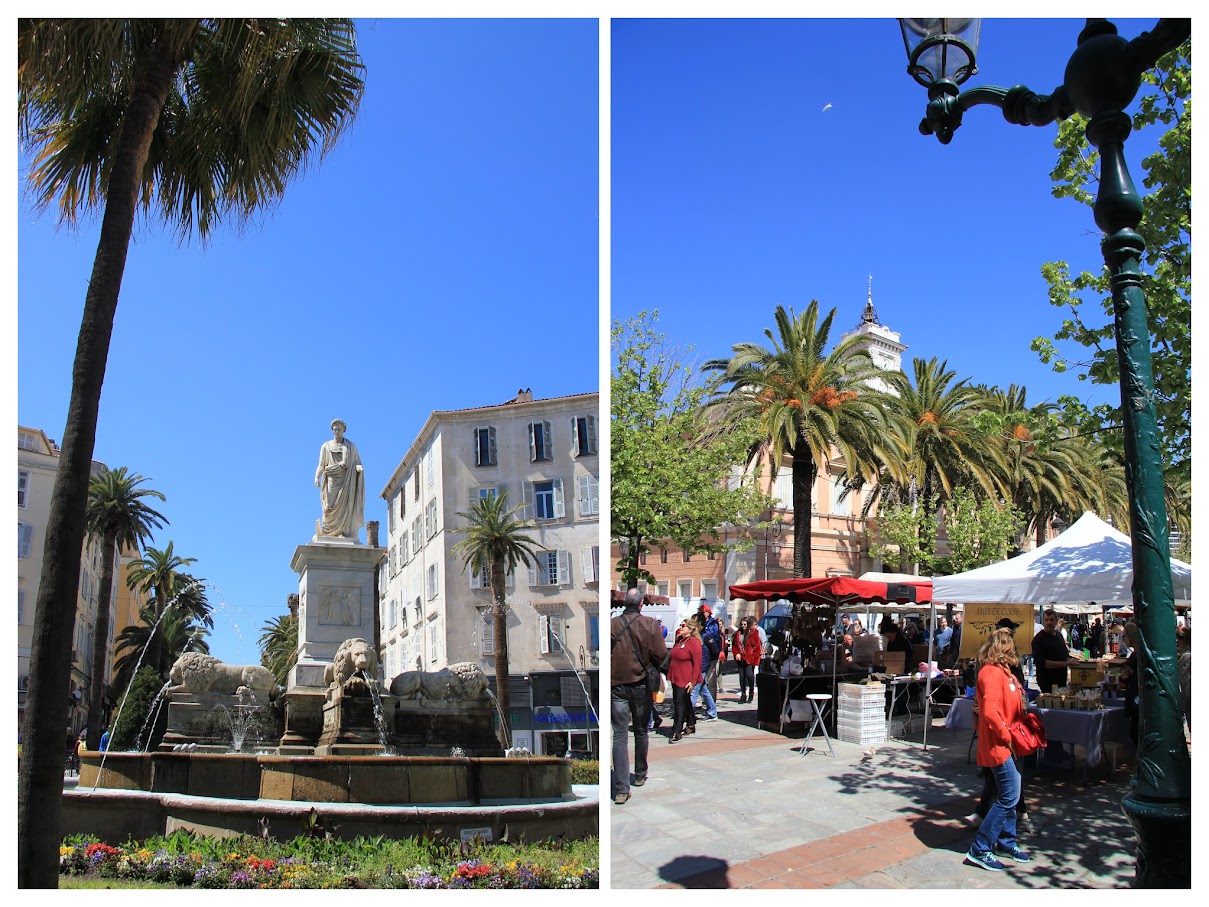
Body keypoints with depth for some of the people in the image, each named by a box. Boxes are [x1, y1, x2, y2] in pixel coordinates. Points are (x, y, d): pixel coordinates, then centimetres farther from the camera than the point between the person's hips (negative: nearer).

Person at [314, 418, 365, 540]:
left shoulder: (351, 446, 16)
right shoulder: (326, 446, 15)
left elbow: (357, 462, 10)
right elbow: (321, 465, 8)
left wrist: (359, 467, -15)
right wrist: (317, 477, -10)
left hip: (347, 482, 0)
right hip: (332, 481, 0)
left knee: (346, 506, -13)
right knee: (330, 507, -12)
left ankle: (346, 533, -18)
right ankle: (328, 534, -13)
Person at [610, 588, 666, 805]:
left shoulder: (611, 624, -6)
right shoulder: (650, 624, -8)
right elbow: (660, 654, -9)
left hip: (616, 684, 0)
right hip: (641, 683, 0)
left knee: (619, 735, -2)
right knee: (640, 732, 18)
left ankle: (621, 788, -9)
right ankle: (640, 775, 33)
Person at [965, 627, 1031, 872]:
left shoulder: (1002, 671, 12)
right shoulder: (992, 672, -20)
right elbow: (990, 711, -29)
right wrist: (1006, 736, -19)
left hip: (1007, 743, 10)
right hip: (997, 744, -10)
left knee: (1009, 795, 17)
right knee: (1008, 797, -8)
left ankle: (1006, 842, 31)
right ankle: (979, 850, -2)